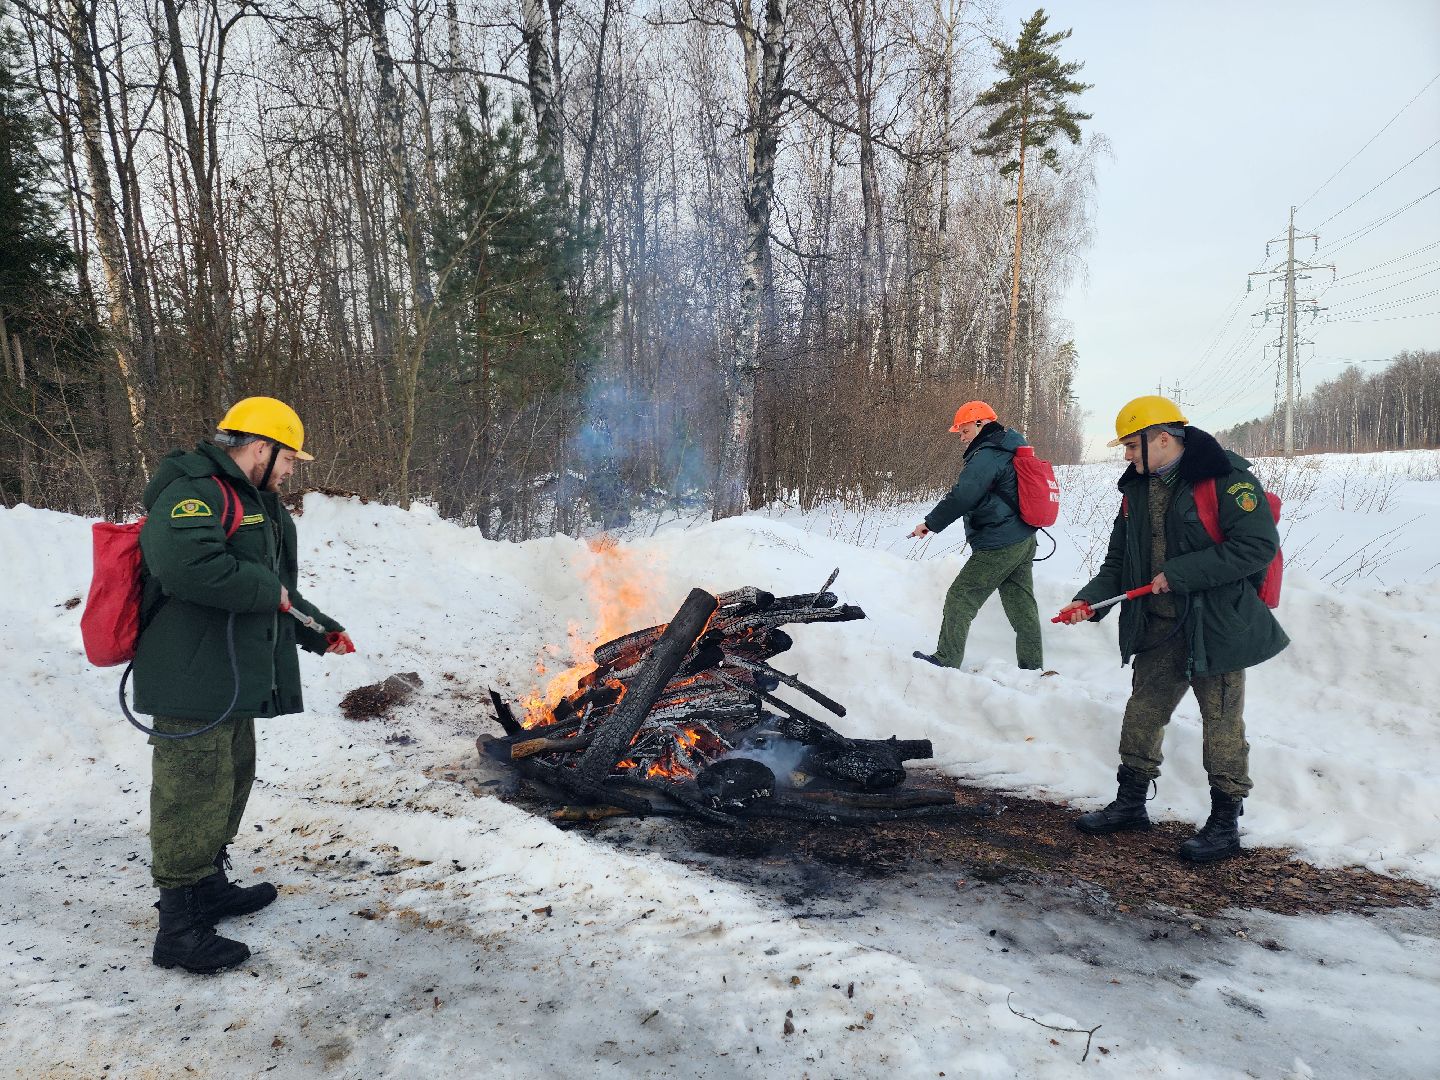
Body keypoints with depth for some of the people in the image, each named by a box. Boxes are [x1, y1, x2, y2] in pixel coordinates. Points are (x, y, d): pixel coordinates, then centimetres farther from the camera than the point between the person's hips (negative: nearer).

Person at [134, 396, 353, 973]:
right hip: (192, 683, -11)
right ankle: (180, 930, 9)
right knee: (194, 797, -3)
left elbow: (277, 591, 27)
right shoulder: (194, 492, -16)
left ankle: (210, 887, 39)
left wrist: (320, 630, 20)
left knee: (229, 785, 22)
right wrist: (267, 588, -23)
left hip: (233, 681, 11)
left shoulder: (255, 503, 19)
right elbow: (186, 564, -36)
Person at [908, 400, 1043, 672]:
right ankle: (1033, 668, 16)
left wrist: (930, 523, -11)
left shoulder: (986, 456, -16)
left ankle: (946, 661, 4)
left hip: (997, 547, -10)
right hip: (1024, 543, 10)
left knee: (959, 600, -1)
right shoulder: (1015, 450, 15)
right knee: (1022, 608, 12)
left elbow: (961, 497, -20)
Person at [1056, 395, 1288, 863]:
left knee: (1222, 724, 5)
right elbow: (1119, 560, 12)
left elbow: (1257, 546, -23)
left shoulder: (1226, 479, -15)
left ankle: (1225, 823, 19)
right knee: (1141, 715, 13)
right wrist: (1090, 599, -4)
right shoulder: (1137, 488, 9)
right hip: (1156, 629, 7)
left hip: (1214, 627, -7)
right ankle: (1130, 803, 29)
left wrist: (1179, 574, -23)